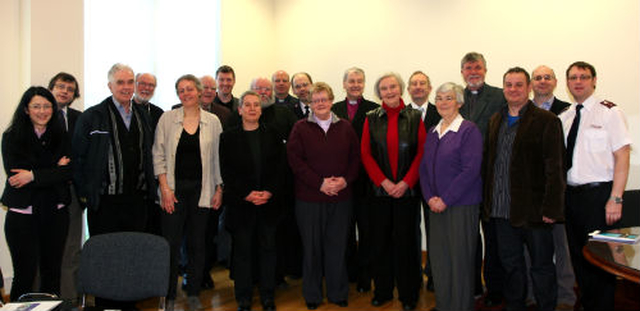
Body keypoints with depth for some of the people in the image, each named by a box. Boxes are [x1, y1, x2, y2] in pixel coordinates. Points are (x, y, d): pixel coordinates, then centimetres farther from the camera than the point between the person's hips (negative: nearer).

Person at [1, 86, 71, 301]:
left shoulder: (61, 136, 6)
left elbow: (70, 171, -5)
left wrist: (34, 175, -15)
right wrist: (54, 170, -10)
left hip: (55, 213, 2)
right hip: (22, 213, -2)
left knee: (52, 273, 9)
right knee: (25, 275, 1)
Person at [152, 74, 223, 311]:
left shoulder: (212, 121, 5)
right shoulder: (167, 119, 3)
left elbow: (217, 158, 7)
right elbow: (158, 155, 2)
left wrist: (219, 189, 2)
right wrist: (165, 188, -6)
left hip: (201, 189, 1)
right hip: (174, 189, -1)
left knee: (197, 243, 7)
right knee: (171, 243, 0)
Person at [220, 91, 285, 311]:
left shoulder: (272, 136, 8)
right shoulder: (229, 137, 3)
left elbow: (279, 167, 3)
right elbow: (227, 171, -2)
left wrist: (270, 192, -11)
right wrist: (247, 193, -13)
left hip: (269, 201, 2)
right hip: (241, 203, -1)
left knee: (267, 248, 7)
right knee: (242, 250, 5)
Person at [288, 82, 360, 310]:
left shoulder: (345, 128, 9)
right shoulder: (300, 128, 1)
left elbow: (355, 157, 8)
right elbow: (295, 160, -6)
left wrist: (345, 180, -9)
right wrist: (320, 183, -14)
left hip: (340, 197, 2)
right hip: (309, 197, -2)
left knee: (337, 246, 8)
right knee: (312, 247, 7)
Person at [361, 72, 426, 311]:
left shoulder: (414, 117, 2)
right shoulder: (372, 119, 5)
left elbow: (422, 152, -2)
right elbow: (366, 154, 2)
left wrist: (406, 182, -11)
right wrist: (383, 181, -8)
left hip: (406, 189, -1)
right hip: (379, 189, 1)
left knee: (405, 240, 4)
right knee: (380, 240, 7)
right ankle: (382, 291, 22)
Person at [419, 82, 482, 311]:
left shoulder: (469, 130, -8)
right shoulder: (432, 132, 13)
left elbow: (470, 170, -15)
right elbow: (424, 167, 13)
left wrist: (445, 200, -15)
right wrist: (430, 197, -2)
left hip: (461, 205, -6)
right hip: (436, 206, 6)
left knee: (460, 258, 1)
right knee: (438, 257, 11)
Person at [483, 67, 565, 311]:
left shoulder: (546, 120, -5)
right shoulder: (495, 121, 13)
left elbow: (555, 169, -11)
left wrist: (550, 209, -16)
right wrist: (487, 202, 8)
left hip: (533, 210, -5)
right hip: (501, 210, 5)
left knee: (542, 268, 8)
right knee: (510, 265, 17)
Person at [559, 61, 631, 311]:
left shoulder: (609, 112, -3)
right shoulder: (563, 118, 12)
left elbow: (622, 157, -9)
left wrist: (615, 199, -15)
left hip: (599, 193, -5)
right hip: (571, 194, 5)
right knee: (578, 255, 12)